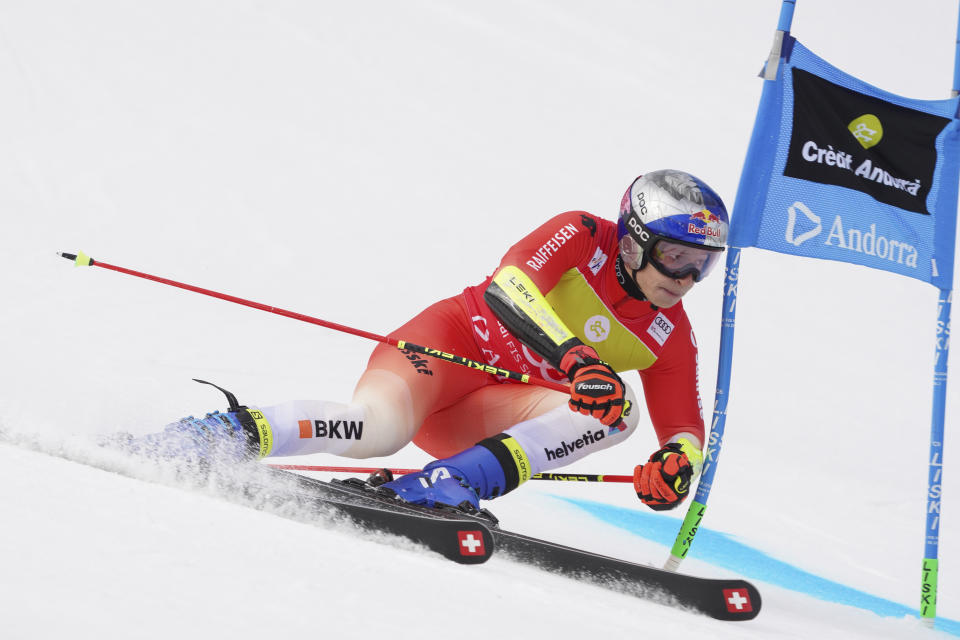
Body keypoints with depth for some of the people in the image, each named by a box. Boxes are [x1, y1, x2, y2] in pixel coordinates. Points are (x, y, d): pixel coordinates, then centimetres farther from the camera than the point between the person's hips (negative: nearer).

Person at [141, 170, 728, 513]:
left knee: (619, 410, -22)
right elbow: (512, 285, -24)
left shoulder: (671, 338, 6)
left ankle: (456, 480, -35)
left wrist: (678, 460, -18)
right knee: (377, 427, -37)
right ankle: (239, 431, -24)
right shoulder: (582, 238, -8)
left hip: (488, 414, 5)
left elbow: (685, 427, 8)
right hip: (454, 342, -5)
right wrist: (575, 358, -39)